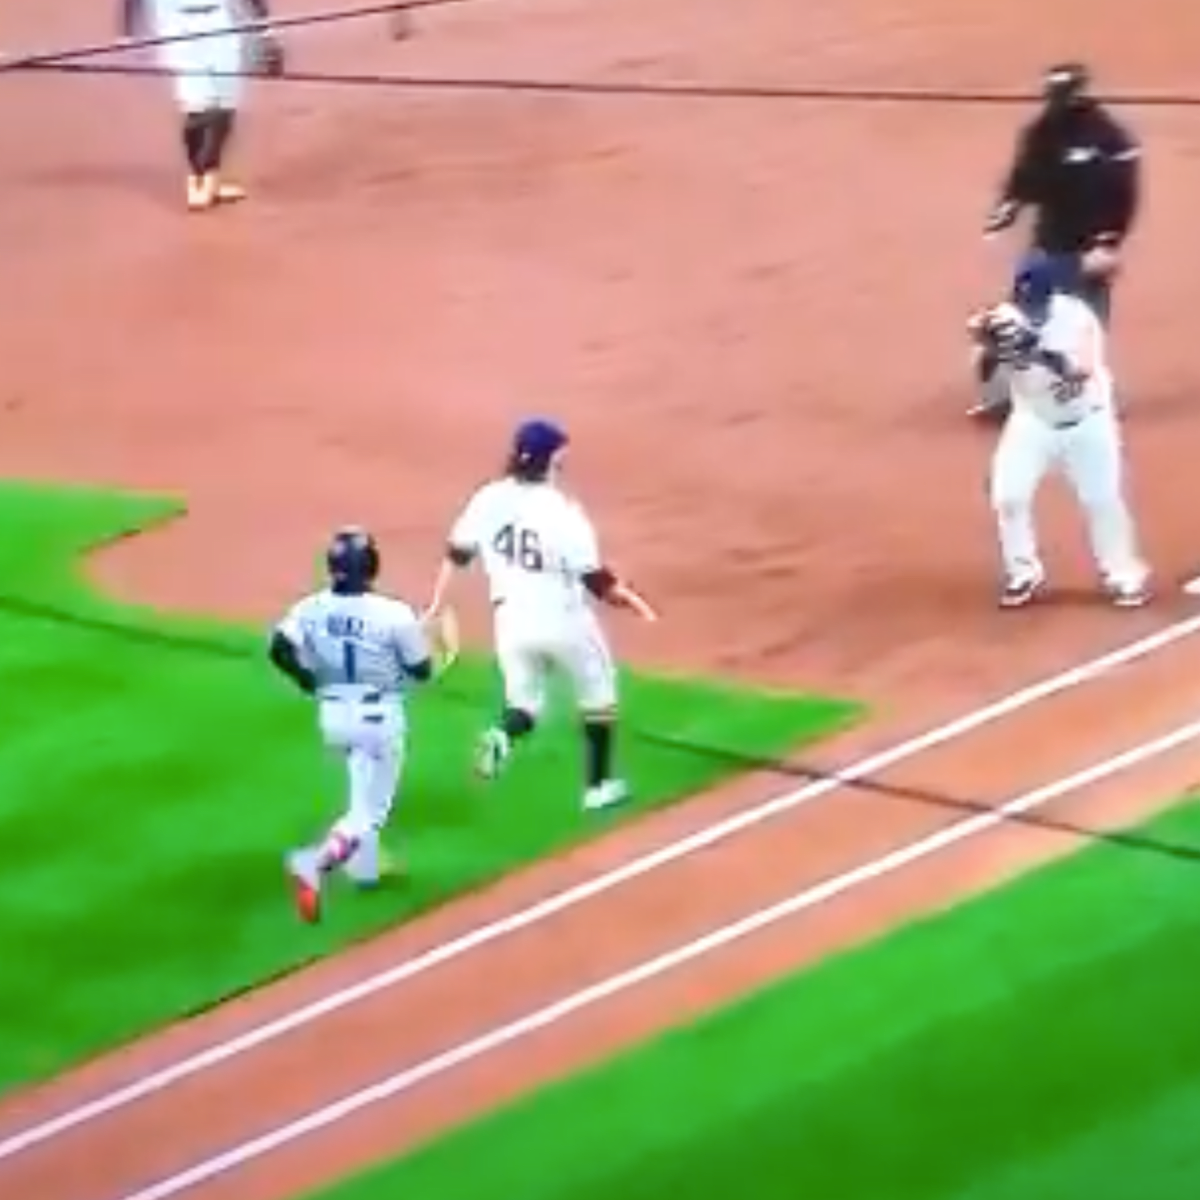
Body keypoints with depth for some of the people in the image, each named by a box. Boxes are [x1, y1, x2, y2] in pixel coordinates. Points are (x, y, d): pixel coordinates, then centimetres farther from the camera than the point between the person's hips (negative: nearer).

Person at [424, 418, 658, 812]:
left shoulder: (489, 500, -6)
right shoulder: (562, 512, -23)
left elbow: (457, 554, 3)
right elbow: (595, 578, -19)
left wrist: (436, 605, 14)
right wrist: (632, 601, -2)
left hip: (512, 620, 4)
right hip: (564, 620, -4)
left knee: (524, 704, 19)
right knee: (598, 695, 21)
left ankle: (502, 734, -16)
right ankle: (598, 786, 24)